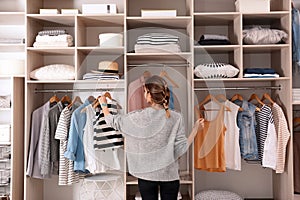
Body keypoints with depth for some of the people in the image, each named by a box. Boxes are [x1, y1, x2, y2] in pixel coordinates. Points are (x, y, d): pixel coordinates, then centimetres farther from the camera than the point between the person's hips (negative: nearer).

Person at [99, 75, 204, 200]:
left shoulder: (139, 117, -14)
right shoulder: (176, 118, -12)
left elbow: (112, 121, 1)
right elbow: (181, 149, -10)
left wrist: (104, 105, 19)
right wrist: (196, 129, 0)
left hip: (146, 175, 0)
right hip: (170, 175, 1)